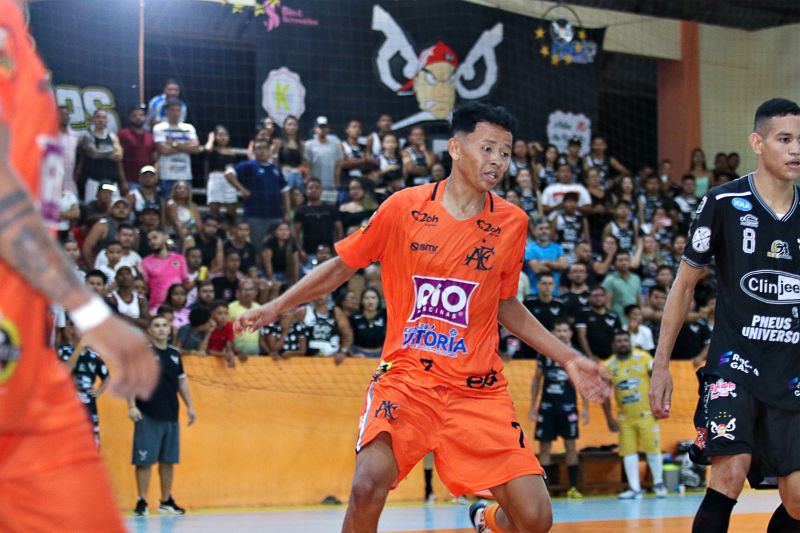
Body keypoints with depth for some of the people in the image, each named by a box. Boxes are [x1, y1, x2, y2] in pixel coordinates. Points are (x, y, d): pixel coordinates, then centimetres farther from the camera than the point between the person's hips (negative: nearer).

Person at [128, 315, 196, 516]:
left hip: (171, 416, 5)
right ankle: (142, 502, 2)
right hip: (148, 416, -5)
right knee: (144, 460, -4)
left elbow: (182, 380, 20)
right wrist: (132, 406, -17)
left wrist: (190, 406, 16)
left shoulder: (175, 353, 12)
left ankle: (166, 501, 22)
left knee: (168, 460, 11)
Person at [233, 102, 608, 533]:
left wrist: (568, 359, 13)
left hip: (479, 389, 2)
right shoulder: (404, 207, -4)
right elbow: (341, 267, 9)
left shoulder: (511, 223, 3)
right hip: (406, 378, -2)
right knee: (368, 487, -28)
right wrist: (275, 307, 3)